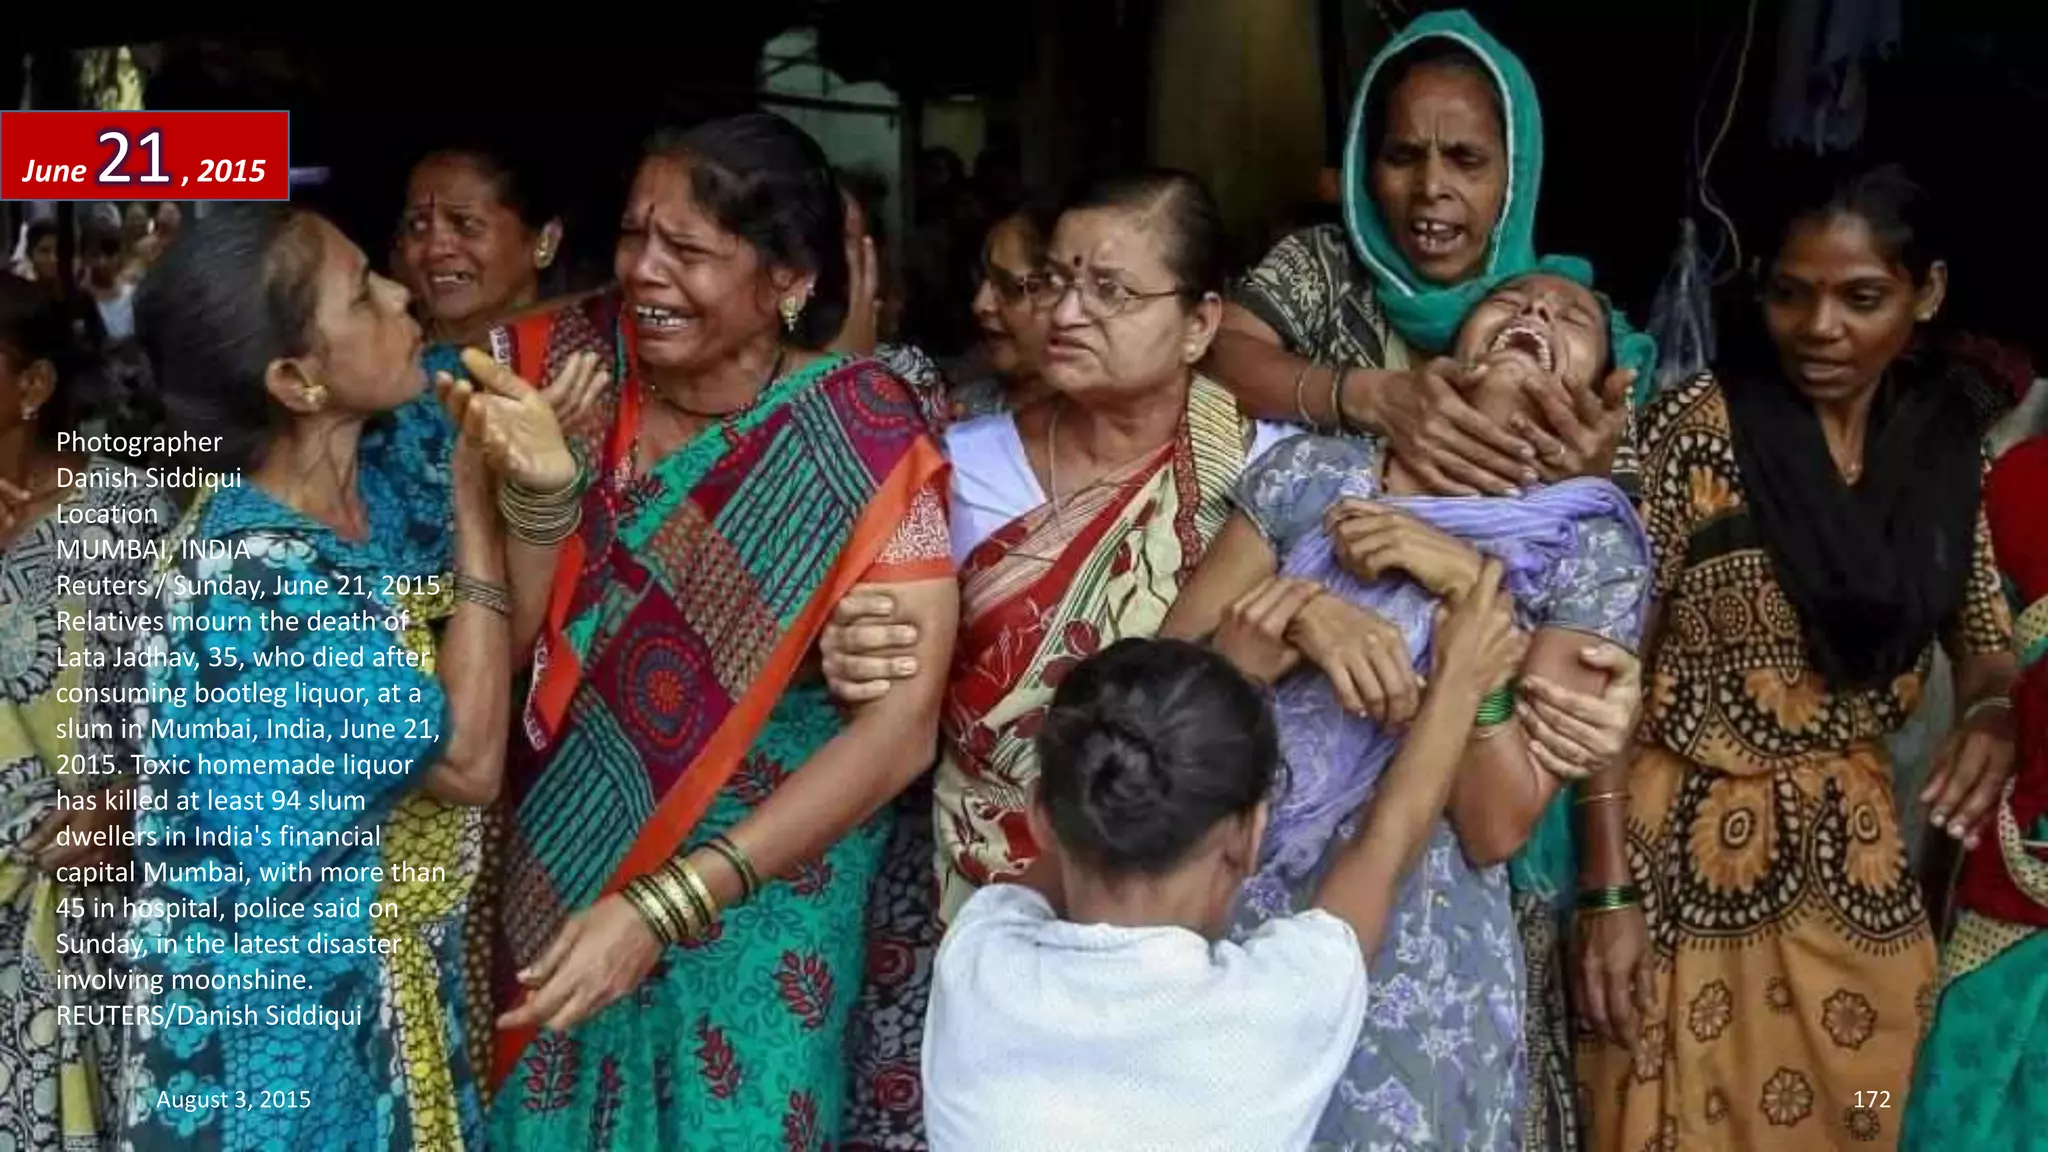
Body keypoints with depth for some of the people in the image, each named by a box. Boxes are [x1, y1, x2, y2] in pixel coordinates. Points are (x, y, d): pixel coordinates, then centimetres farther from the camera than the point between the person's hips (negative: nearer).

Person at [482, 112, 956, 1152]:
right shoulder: (573, 364, -8)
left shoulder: (862, 437, -18)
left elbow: (903, 723, -23)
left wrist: (664, 905, -28)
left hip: (757, 884, -3)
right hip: (556, 855, 3)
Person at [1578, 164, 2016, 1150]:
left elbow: (1983, 634, 12)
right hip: (1694, 855, -4)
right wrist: (1610, 890, -17)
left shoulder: (1945, 446, 2)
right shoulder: (1699, 429, -12)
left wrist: (1993, 711, -13)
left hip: (1855, 864, 4)